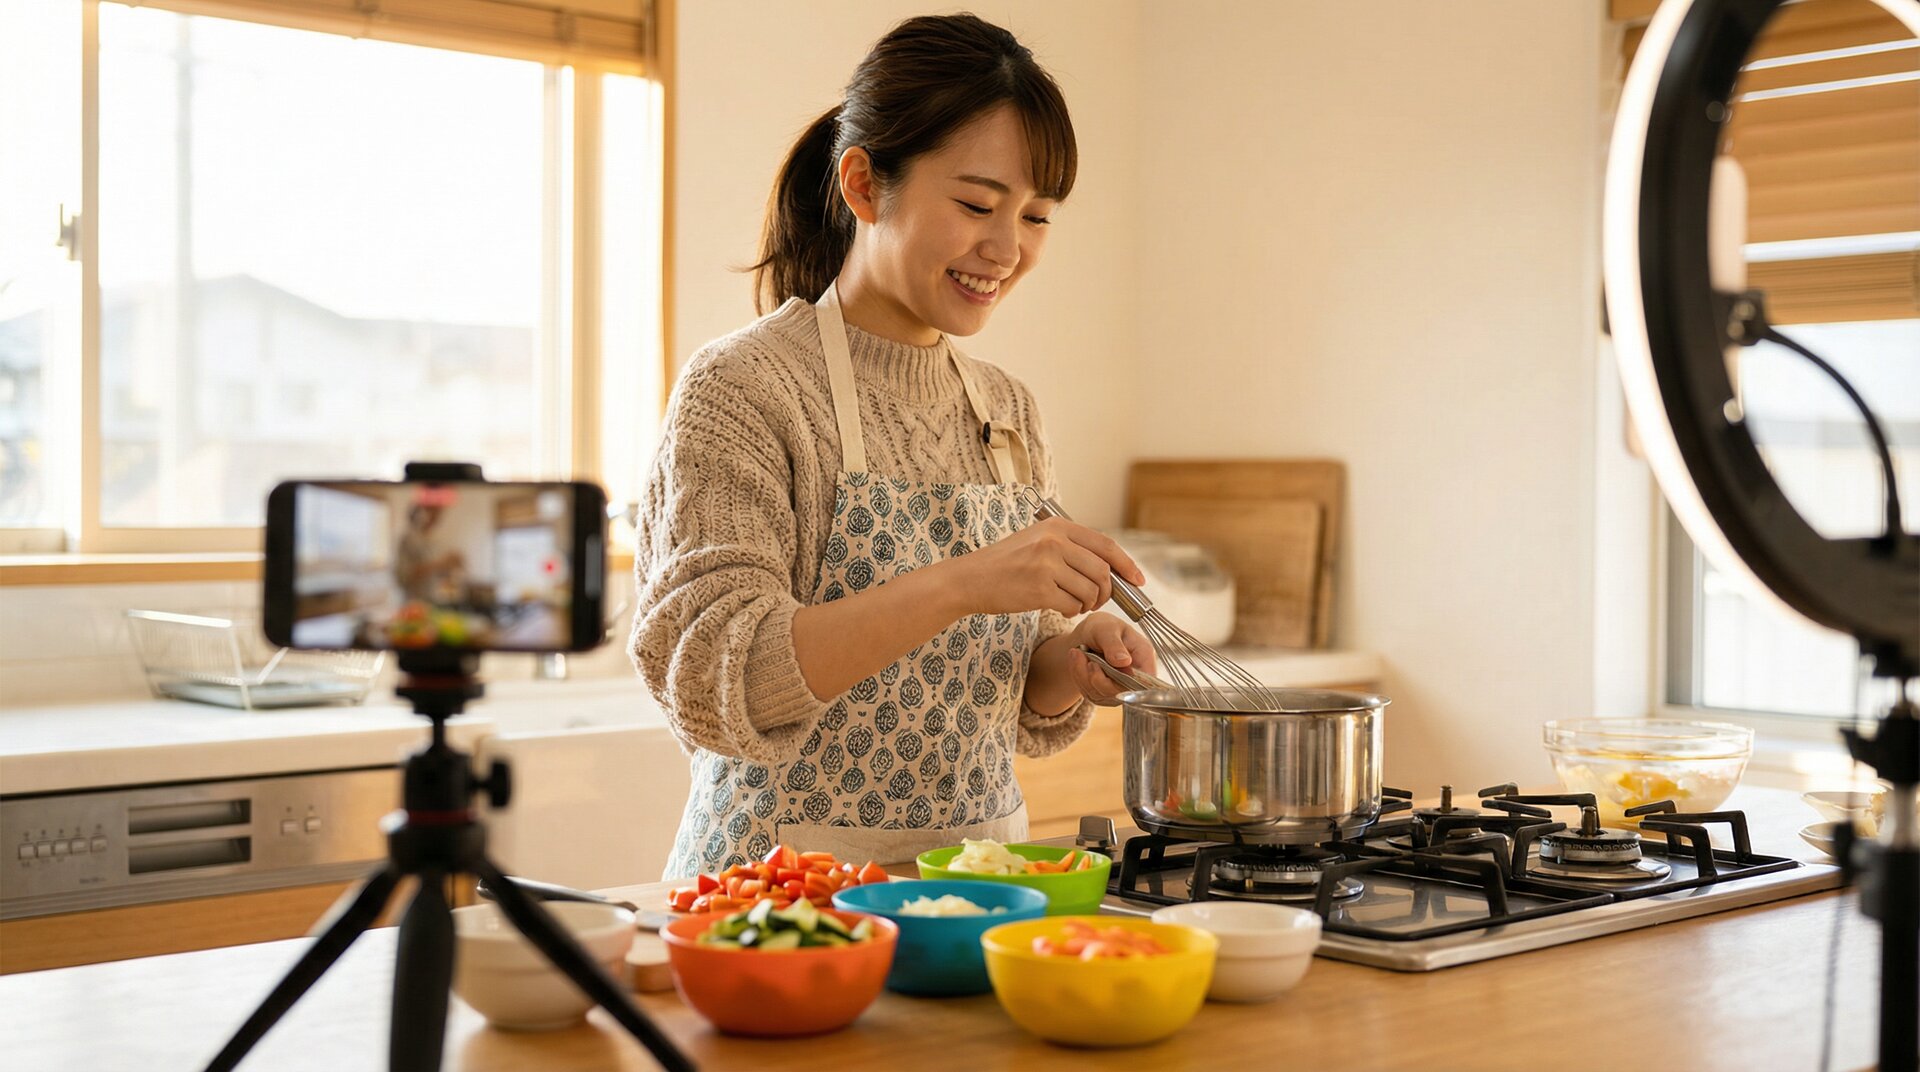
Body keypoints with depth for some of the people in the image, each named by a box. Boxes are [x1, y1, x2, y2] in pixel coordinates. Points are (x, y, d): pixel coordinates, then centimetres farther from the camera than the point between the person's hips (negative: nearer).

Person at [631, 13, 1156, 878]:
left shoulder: (1009, 413, 11)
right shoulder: (738, 387, -8)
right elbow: (708, 681, -19)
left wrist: (1070, 663, -5)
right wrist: (958, 586, -27)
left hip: (977, 877, 6)